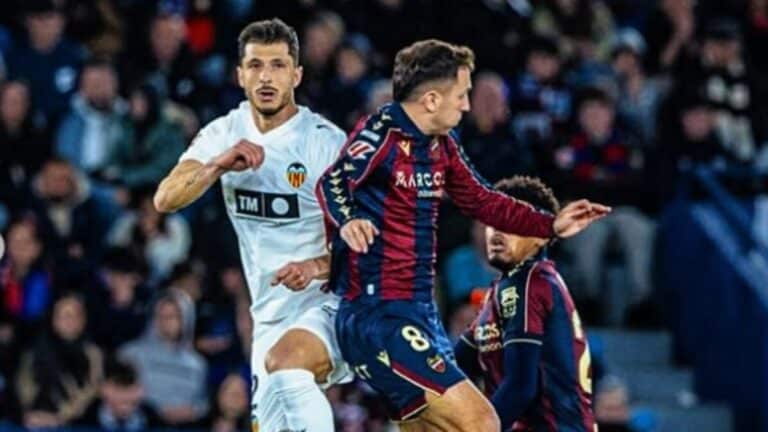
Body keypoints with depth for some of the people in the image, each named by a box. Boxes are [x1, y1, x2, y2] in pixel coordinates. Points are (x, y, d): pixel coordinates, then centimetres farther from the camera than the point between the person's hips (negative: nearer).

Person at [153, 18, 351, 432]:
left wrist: (316, 267, -34)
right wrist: (219, 165, -26)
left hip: (331, 304, -6)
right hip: (272, 316, 6)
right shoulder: (224, 135, 2)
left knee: (282, 364, -35)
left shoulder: (326, 141, -13)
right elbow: (165, 199, -9)